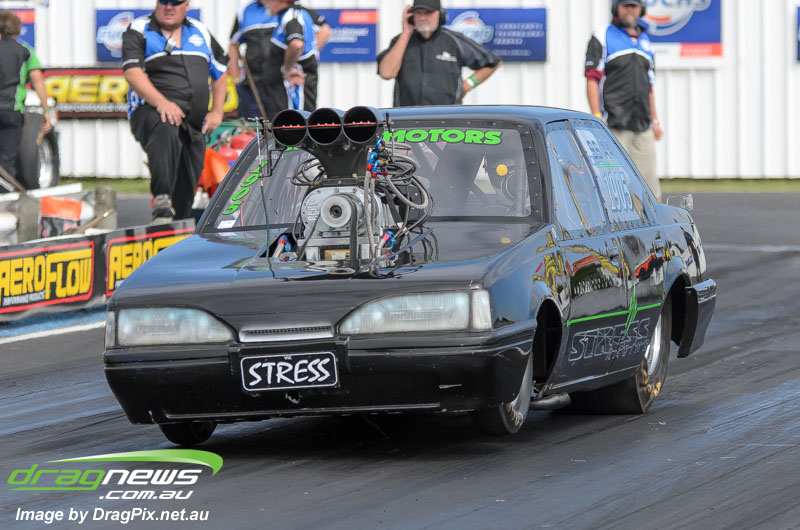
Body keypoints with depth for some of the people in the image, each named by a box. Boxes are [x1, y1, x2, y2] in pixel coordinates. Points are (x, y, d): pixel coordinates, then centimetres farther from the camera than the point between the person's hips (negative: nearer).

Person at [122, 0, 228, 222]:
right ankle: (162, 204, -49)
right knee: (166, 129, -40)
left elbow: (220, 72, 28)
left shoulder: (200, 32, 18)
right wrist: (161, 102, -27)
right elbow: (132, 72, -13)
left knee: (186, 187, 5)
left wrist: (216, 111, 14)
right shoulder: (139, 31, 2)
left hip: (194, 126, 6)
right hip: (150, 111, -6)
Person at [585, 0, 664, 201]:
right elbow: (592, 79, -6)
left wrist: (655, 120, 19)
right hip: (614, 125, -6)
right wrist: (597, 117, -15)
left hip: (642, 126, 6)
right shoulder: (602, 38, 1)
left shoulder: (645, 42, 20)